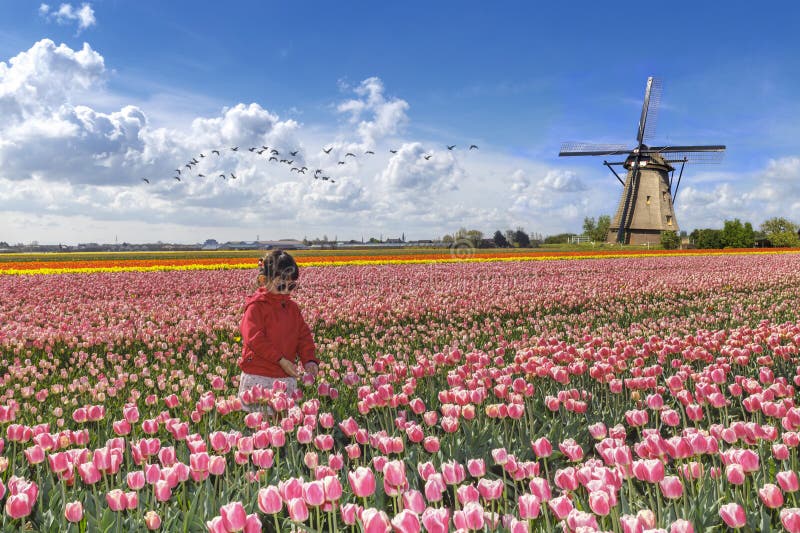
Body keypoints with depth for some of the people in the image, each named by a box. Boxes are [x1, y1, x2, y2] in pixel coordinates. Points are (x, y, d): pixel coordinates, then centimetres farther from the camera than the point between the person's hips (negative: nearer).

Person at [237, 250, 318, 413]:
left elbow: (304, 336, 10)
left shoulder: (292, 308, 11)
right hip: (258, 379, -6)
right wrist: (281, 360, -20)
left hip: (287, 378, 6)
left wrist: (309, 360, -7)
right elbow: (254, 338, -17)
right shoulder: (256, 307, -9)